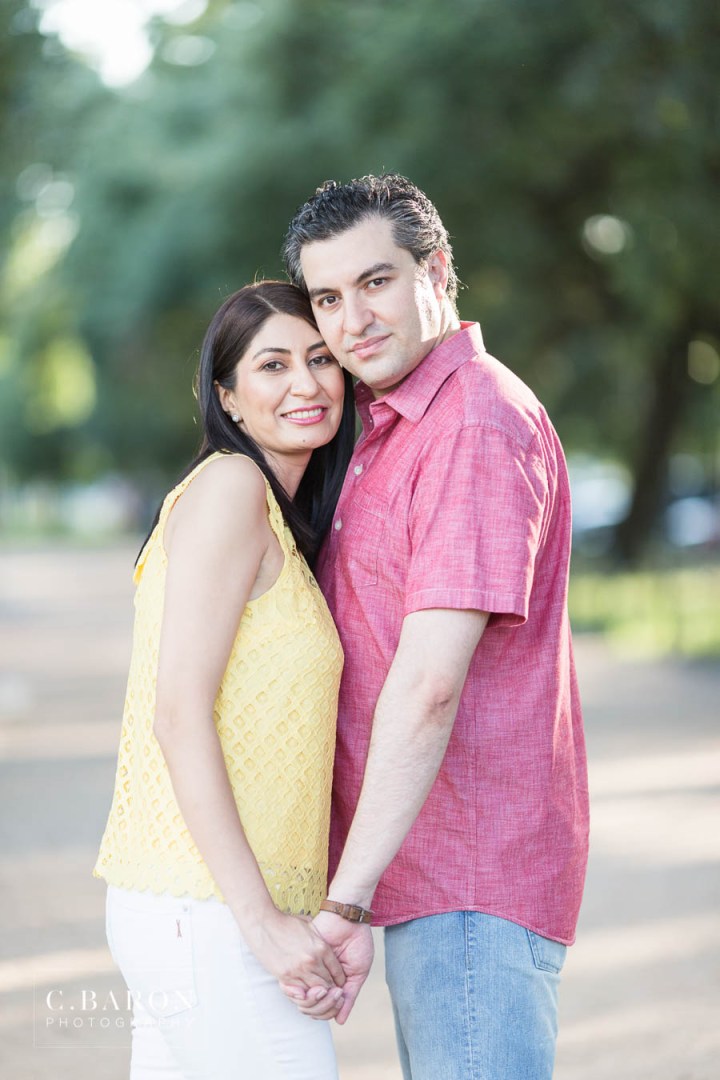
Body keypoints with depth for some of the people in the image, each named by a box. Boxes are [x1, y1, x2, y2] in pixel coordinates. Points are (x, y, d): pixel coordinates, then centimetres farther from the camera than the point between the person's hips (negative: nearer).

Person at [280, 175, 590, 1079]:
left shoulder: (481, 424, -16)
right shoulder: (388, 428, 17)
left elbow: (430, 683, -24)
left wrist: (347, 899, -25)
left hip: (475, 875, -10)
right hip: (431, 873, 10)